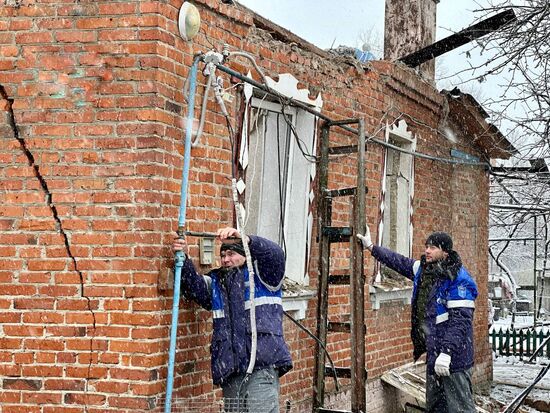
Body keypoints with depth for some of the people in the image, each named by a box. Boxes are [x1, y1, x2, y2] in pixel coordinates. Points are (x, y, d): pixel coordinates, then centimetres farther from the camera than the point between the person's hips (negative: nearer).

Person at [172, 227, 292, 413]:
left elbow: (275, 254, -10)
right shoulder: (216, 282, 23)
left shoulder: (261, 273, 10)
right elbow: (194, 286, 4)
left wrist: (244, 239, -25)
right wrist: (184, 260, -15)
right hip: (230, 371, 5)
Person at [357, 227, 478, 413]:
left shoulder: (458, 279, -17)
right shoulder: (422, 270, 9)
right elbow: (399, 261, 24)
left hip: (453, 357, -9)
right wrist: (371, 247, 26)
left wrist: (447, 352, -27)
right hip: (433, 355, 9)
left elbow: (460, 319, -22)